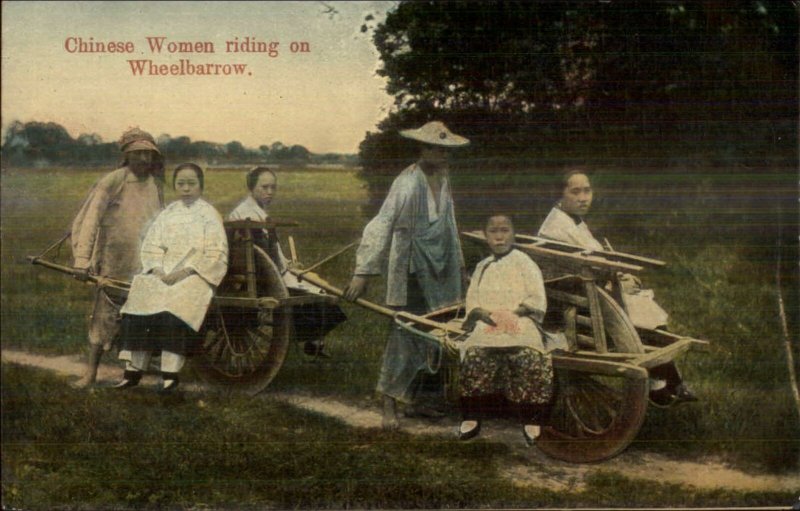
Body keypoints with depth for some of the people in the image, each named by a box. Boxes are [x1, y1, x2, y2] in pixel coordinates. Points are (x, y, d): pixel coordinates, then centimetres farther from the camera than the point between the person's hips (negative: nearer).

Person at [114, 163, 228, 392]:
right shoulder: (168, 213, 18)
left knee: (175, 306, -33)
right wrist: (158, 270, -8)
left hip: (194, 276, -4)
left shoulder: (209, 214, 6)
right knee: (140, 295, -23)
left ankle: (170, 373, -34)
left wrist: (186, 271, -14)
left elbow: (215, 254, -3)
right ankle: (133, 369, -20)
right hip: (163, 274, 4)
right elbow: (151, 246, 11)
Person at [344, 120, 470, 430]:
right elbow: (381, 225, -20)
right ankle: (389, 404, 3)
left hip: (440, 272, 8)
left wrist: (458, 264, 27)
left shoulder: (443, 180, 9)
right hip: (411, 271, -8)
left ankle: (411, 401, 22)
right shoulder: (408, 183, -16)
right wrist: (363, 272, -26)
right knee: (407, 336, -6)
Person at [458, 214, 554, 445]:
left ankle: (531, 421, -21)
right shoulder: (482, 267, 21)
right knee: (475, 354, -25)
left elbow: (537, 299, 2)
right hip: (488, 325, 3)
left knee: (529, 356, -30)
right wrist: (481, 312, -7)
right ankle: (471, 417, -16)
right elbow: (471, 299, 14)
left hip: (520, 324, -3)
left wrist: (514, 312, -12)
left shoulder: (523, 262, 9)